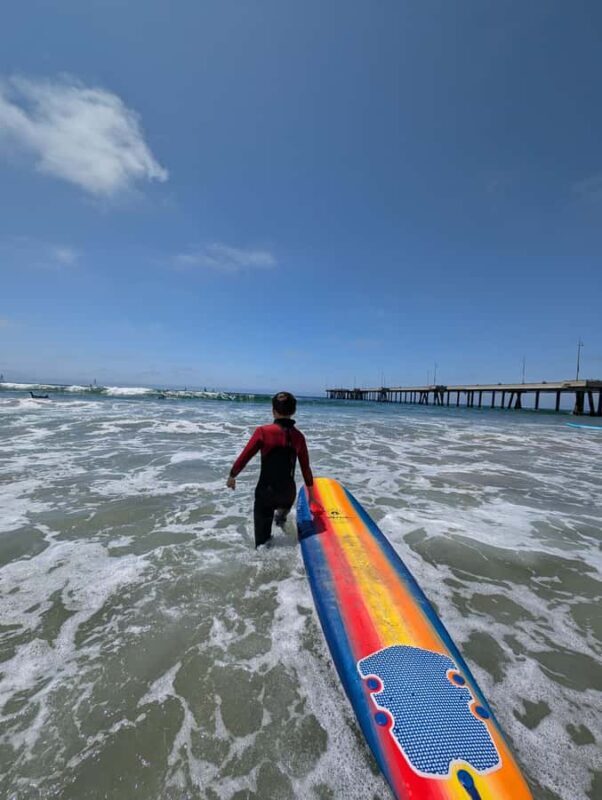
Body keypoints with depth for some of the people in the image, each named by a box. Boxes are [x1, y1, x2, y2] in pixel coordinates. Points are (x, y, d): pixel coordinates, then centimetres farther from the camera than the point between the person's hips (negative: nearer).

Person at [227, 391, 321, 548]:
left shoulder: (263, 432, -12)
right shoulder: (298, 436, -3)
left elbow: (244, 456, -9)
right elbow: (306, 468, 6)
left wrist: (232, 476, 9)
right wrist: (311, 494, 18)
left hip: (265, 491, -2)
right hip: (288, 492, 3)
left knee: (262, 539, 14)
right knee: (284, 504, 38)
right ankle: (281, 515, 15)